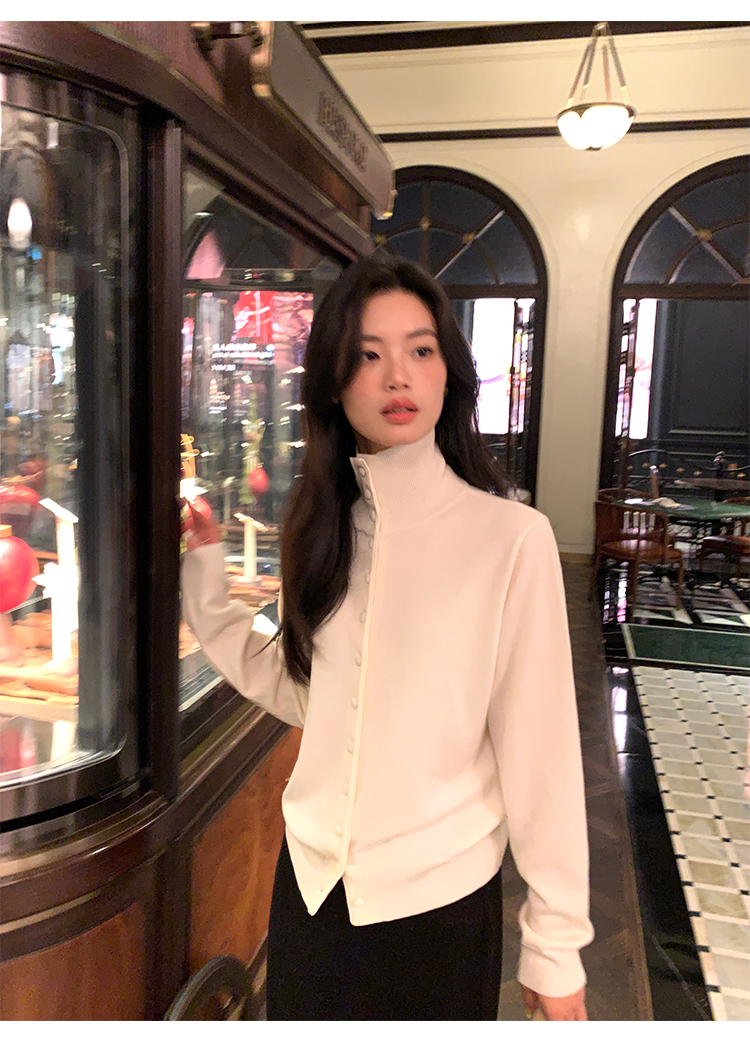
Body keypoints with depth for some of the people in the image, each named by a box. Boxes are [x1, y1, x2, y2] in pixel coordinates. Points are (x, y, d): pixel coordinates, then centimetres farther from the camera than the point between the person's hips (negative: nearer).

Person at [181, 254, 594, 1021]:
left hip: (440, 901, -4)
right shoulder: (324, 527, -1)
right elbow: (303, 691, 2)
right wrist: (202, 582, 2)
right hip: (312, 885, 5)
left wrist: (556, 943, -8)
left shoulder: (512, 538, -18)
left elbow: (539, 751, -14)